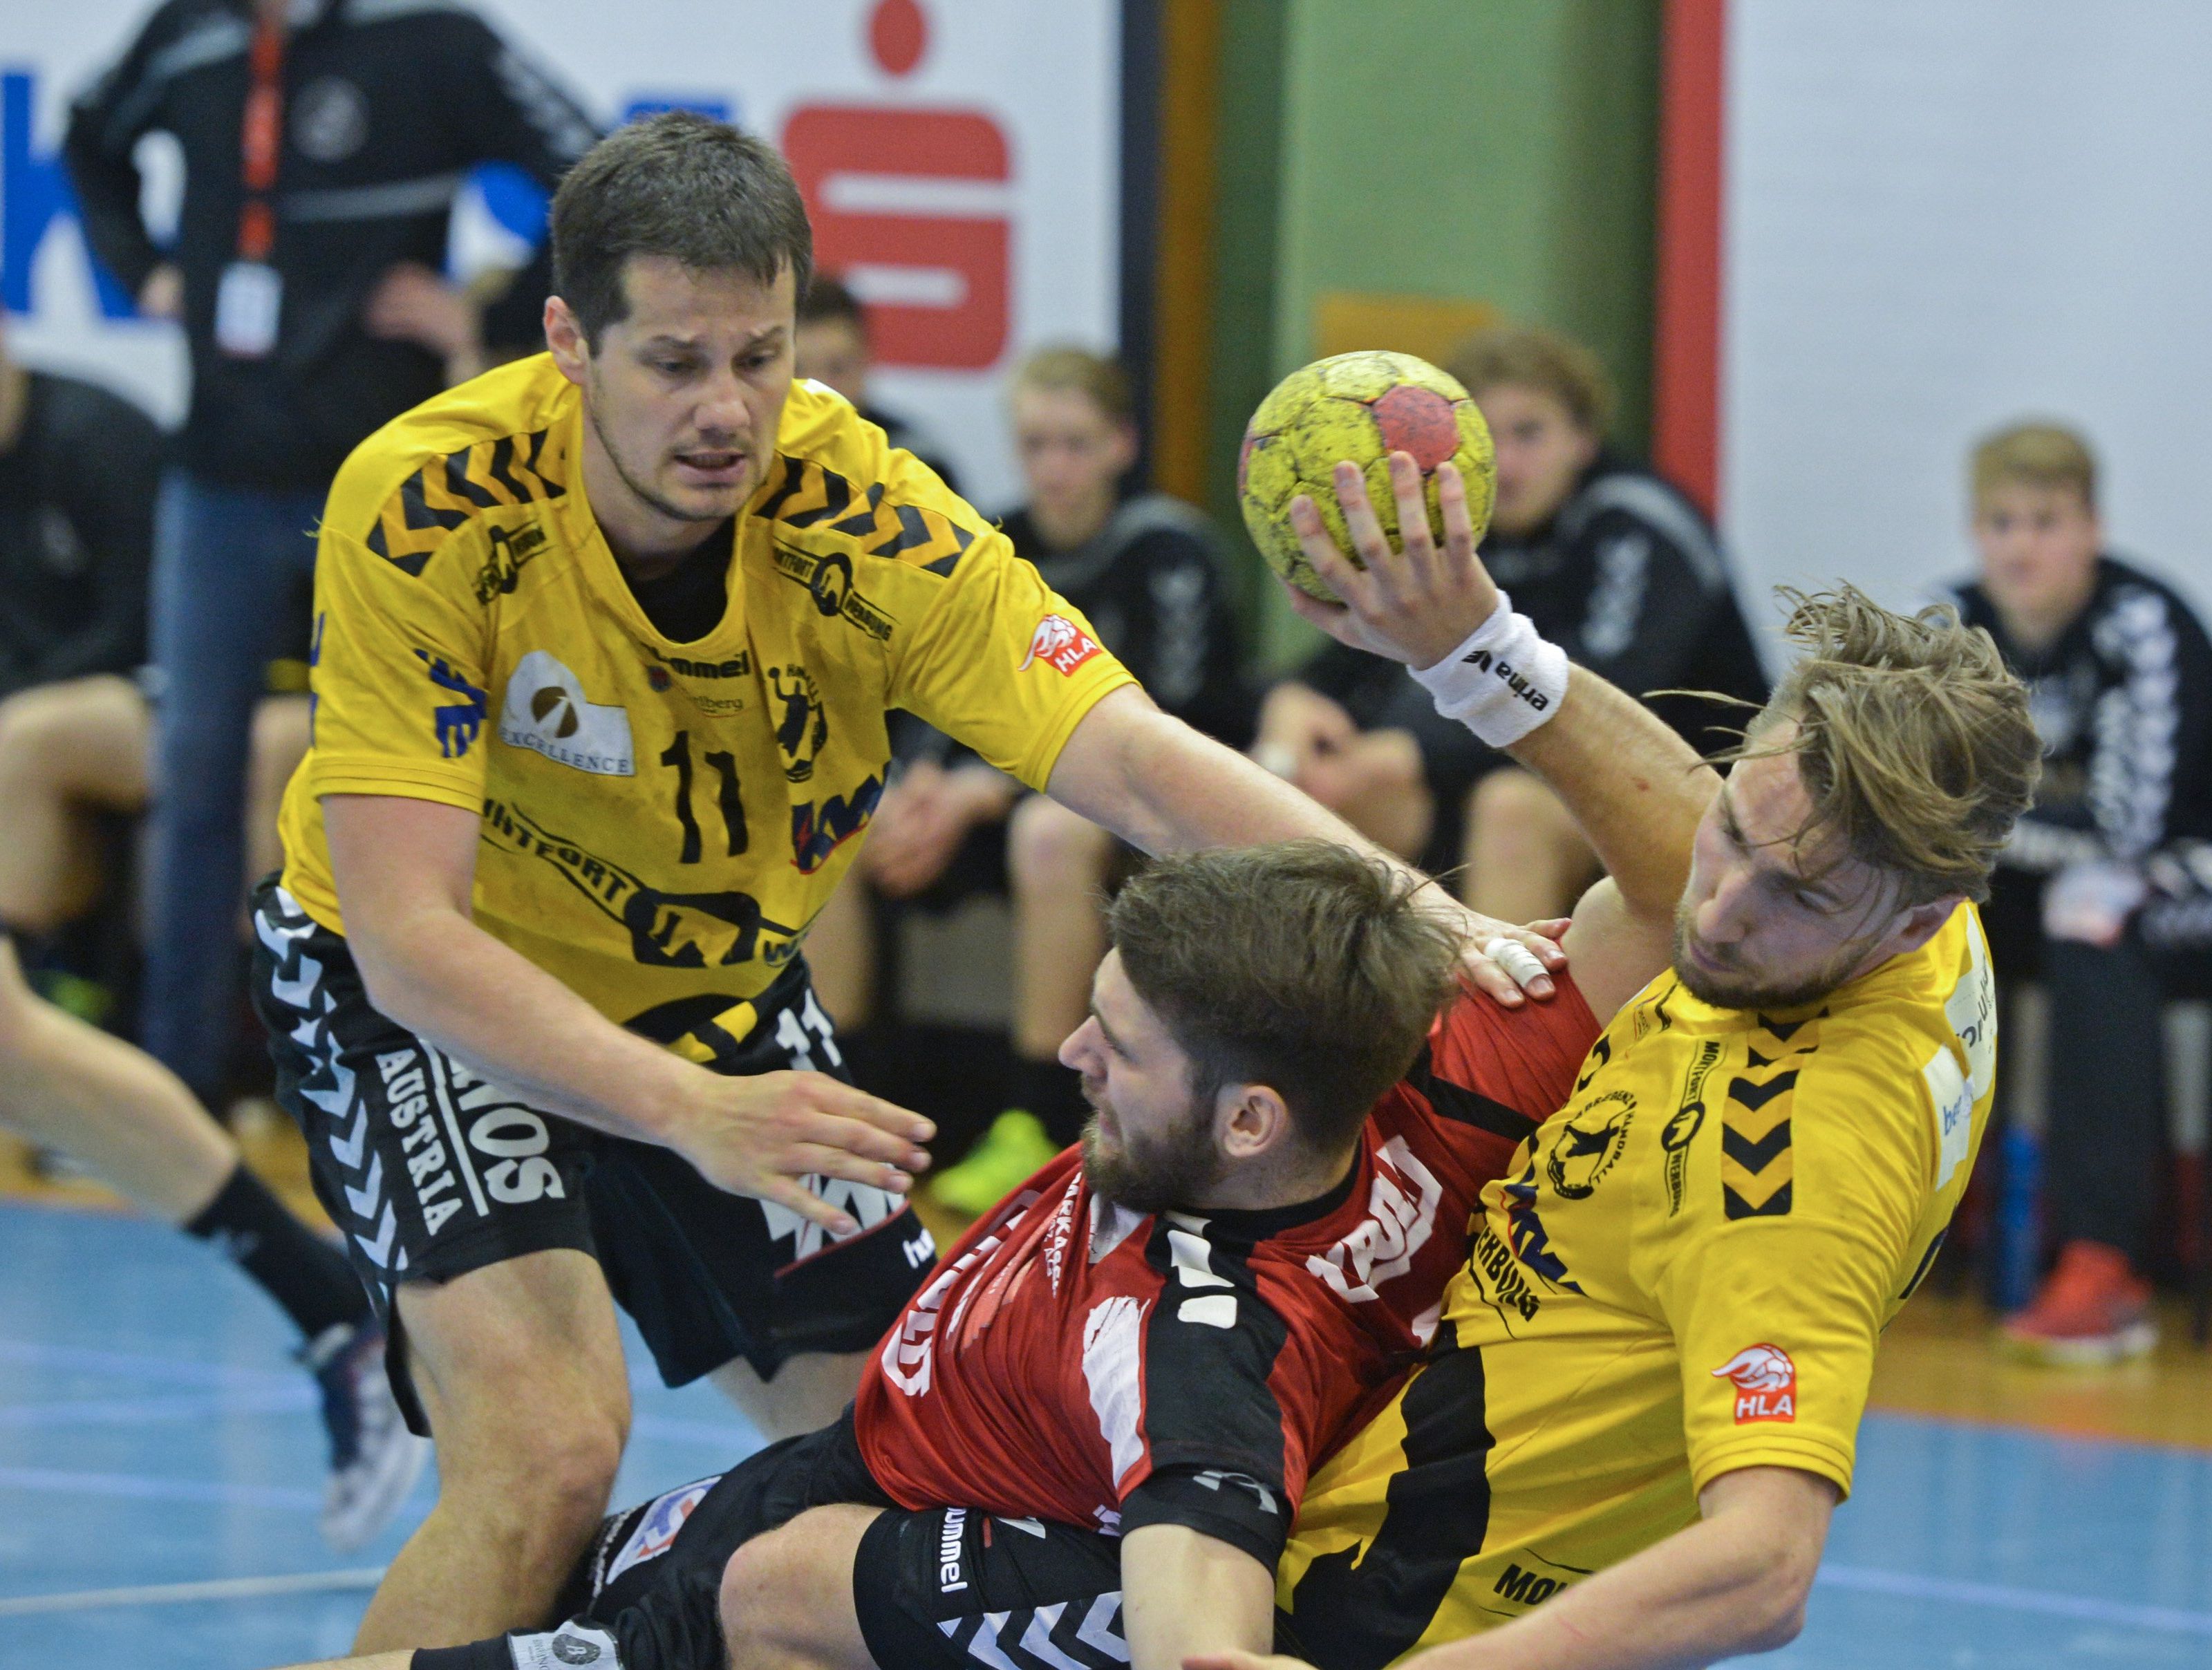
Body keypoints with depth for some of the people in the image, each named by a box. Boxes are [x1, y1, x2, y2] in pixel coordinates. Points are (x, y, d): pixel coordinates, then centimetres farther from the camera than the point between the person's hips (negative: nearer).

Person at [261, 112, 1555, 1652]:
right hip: (425, 1000, -4)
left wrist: (1410, 913, -50)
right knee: (547, 1447, -24)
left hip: (719, 989, 4)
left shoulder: (863, 522, -24)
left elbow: (1136, 768, -32)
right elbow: (408, 933, -34)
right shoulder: (425, 514, -31)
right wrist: (689, 1114, -48)